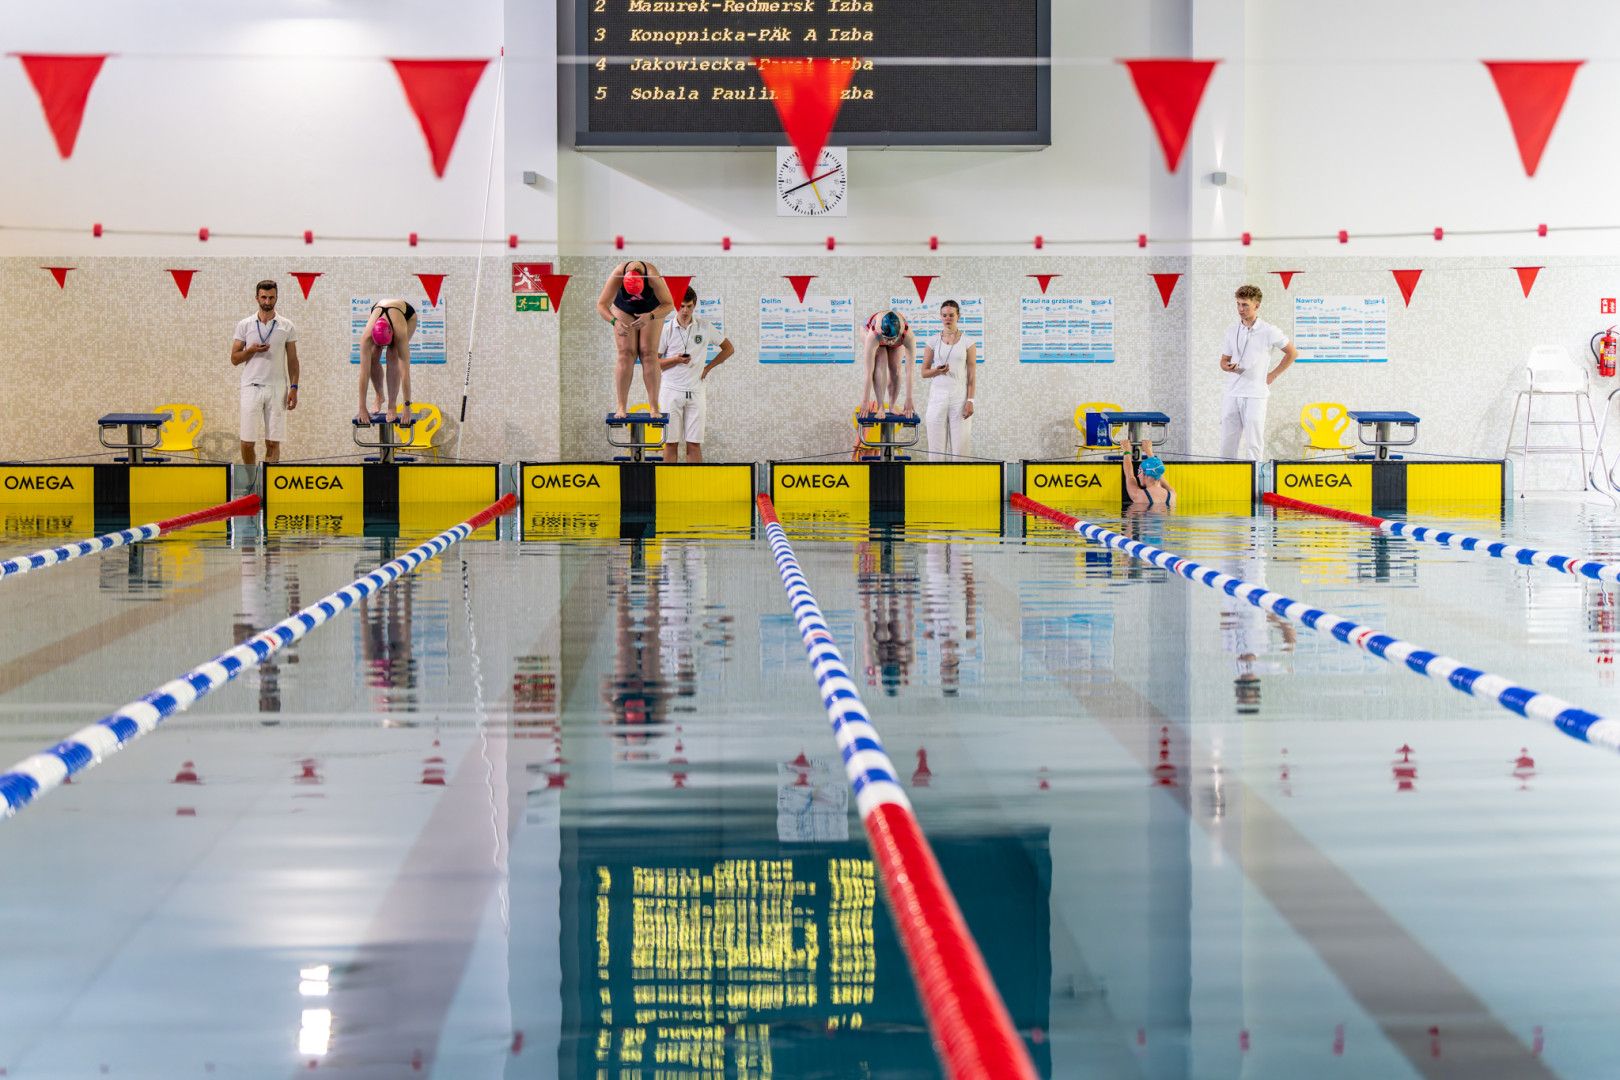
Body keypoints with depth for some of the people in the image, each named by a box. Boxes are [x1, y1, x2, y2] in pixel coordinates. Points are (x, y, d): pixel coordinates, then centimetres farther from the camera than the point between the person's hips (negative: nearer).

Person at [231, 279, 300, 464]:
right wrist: (251, 350, -13)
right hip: (251, 388, 0)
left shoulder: (287, 327, 6)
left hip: (277, 390, 0)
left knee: (273, 442, -1)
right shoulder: (244, 325, 5)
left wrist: (294, 387, -2)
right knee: (247, 441, 0)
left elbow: (292, 360, 7)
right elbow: (234, 359, 6)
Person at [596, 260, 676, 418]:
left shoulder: (652, 276, -38)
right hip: (624, 309, 0)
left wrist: (649, 317, -49)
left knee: (649, 354, -12)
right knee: (625, 354, -13)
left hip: (651, 309, 0)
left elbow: (669, 304, -32)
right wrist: (614, 322, -54)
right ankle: (621, 407, -17)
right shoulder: (617, 276, -36)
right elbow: (601, 305, -35)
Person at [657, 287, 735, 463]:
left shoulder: (705, 326, 2)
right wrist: (675, 360, -15)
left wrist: (708, 367, 5)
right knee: (671, 442, 0)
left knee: (694, 443, 1)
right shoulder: (666, 329, -2)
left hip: (695, 391, 1)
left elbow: (728, 349, 13)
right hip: (671, 390, -1)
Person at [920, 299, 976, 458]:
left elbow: (972, 374, -1)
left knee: (960, 445, -4)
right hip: (938, 396, 2)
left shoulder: (968, 341, 2)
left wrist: (970, 400, -9)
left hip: (959, 396, -2)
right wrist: (937, 371, -13)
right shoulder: (934, 341, 6)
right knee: (937, 445, 1)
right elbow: (924, 372, 8)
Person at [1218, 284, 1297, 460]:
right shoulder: (1232, 331, 10)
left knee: (1253, 446, -5)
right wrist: (1228, 367, -7)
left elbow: (1292, 353, 7)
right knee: (1227, 445, 4)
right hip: (1232, 394, 4)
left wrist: (1273, 375, 3)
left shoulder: (1269, 332, -3)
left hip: (1255, 394, -4)